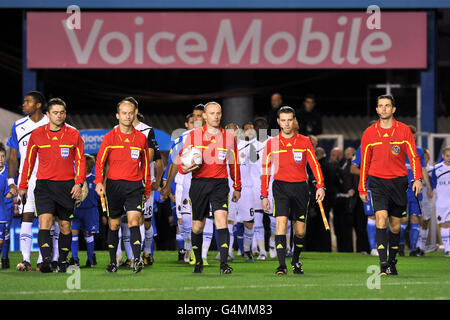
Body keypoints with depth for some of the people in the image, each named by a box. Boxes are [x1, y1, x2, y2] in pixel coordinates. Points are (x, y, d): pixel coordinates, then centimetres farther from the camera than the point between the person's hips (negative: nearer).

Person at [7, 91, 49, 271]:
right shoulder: (18, 126, 7)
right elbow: (12, 157, 11)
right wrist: (11, 182, 2)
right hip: (27, 178, 1)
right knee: (27, 217, -8)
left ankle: (43, 260, 3)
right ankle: (25, 260, -12)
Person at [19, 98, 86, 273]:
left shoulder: (73, 134, 3)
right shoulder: (37, 135, 4)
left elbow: (80, 160, 5)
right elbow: (29, 161, 12)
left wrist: (79, 183, -7)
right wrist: (23, 186, 12)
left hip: (66, 186, 1)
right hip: (44, 186, -1)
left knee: (65, 226, 7)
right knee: (45, 221, -17)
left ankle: (62, 261, 21)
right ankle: (46, 260, -26)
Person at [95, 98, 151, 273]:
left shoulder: (141, 138, 7)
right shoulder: (110, 137, 2)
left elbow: (145, 165, 15)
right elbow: (100, 161, 0)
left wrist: (147, 189, 17)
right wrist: (99, 182, -15)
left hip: (134, 186, 0)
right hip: (114, 185, 0)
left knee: (134, 221, -16)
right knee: (114, 225, 7)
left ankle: (137, 259, -27)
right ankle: (113, 262, 17)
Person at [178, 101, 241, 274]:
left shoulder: (228, 137, 7)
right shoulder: (194, 135, 4)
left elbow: (234, 163, 17)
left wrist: (237, 187, 21)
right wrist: (184, 168, -15)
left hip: (220, 183, 0)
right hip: (199, 183, 0)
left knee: (221, 219, -18)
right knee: (197, 226, 7)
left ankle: (224, 263, -23)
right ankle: (198, 262, 26)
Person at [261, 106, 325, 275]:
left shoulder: (304, 142, 4)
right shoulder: (271, 144, 4)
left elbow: (314, 164, 0)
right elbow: (265, 171, 9)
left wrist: (320, 186, -14)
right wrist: (264, 195, 5)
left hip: (300, 187, 1)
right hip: (281, 186, -1)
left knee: (300, 230, 6)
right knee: (281, 221, -19)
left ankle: (296, 260, 32)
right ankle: (282, 265, -22)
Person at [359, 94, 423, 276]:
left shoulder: (404, 130, 2)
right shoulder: (369, 133, 4)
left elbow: (413, 156, 0)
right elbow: (365, 162, 10)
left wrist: (418, 179, -14)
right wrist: (362, 188, 9)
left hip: (398, 182, 1)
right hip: (378, 181, -1)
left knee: (395, 226, 8)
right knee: (381, 218, -18)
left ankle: (392, 262, 24)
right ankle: (383, 265, -22)